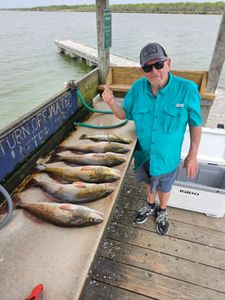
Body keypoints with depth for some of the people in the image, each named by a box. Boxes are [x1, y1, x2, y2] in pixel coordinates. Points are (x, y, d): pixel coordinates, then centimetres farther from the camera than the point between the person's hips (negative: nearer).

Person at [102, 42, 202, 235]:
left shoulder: (187, 89, -24)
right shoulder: (138, 88, -15)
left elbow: (195, 124, -13)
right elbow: (125, 114, -4)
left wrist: (193, 155, -9)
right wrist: (112, 103, -25)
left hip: (167, 156, -2)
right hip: (143, 152, 3)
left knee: (164, 186, 24)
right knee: (149, 182, 28)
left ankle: (162, 212, 56)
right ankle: (150, 206, 59)